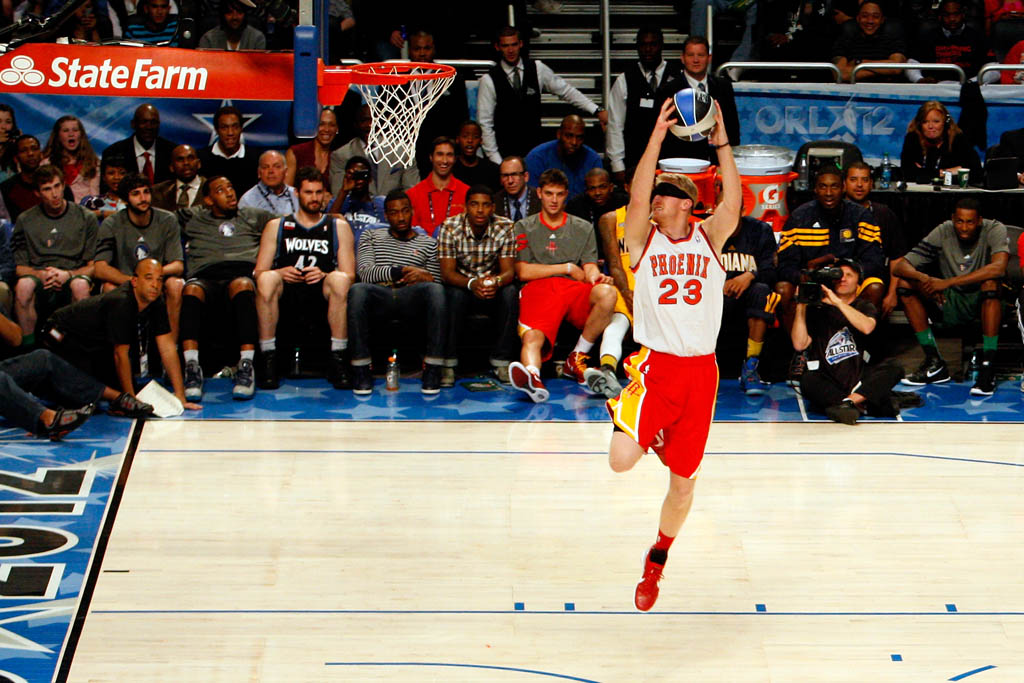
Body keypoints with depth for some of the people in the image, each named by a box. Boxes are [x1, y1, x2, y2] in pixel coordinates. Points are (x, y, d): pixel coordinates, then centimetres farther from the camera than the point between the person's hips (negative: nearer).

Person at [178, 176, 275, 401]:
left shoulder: (253, 217, 33)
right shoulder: (192, 219, 32)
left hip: (244, 274, 0)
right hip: (206, 277, 1)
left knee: (241, 286, -40)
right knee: (191, 290, -38)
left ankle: (246, 366, -48)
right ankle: (191, 367, -48)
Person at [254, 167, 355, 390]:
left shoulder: (339, 227, 19)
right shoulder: (276, 227, 21)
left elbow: (349, 276, 8)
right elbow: (259, 272, 11)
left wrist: (324, 276, -13)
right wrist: (280, 273, -12)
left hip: (322, 294, 0)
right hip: (286, 294, 0)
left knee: (339, 280, -33)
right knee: (267, 279, -33)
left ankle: (337, 361, -30)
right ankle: (267, 360, -28)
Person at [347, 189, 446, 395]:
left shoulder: (428, 243, 26)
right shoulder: (371, 237, 25)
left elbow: (436, 285, 17)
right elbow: (364, 272, 6)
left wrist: (427, 278, -7)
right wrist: (401, 272, -7)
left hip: (412, 299, 0)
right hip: (379, 297, 0)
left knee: (435, 290, -36)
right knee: (357, 290, -37)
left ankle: (432, 370, -36)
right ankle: (361, 370, -33)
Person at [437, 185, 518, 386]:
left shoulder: (505, 228, -9)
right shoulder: (450, 228, -13)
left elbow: (509, 271, -14)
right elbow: (447, 272, -19)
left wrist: (496, 281, -40)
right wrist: (472, 283, -41)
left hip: (493, 289, 1)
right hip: (461, 285, -1)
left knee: (511, 292, -30)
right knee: (455, 294, -35)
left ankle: (501, 361, -22)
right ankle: (448, 363, -27)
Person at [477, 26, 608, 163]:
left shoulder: (537, 69, 1)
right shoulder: (488, 81, -6)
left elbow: (566, 91, 6)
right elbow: (485, 124, -5)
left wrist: (597, 111, -3)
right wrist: (496, 161, -10)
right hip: (506, 154, -2)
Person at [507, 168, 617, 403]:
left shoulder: (583, 228, 24)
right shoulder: (524, 228, 19)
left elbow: (589, 269, 12)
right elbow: (523, 272, 7)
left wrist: (596, 277, -14)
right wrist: (568, 268, 5)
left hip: (575, 289, 2)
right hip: (538, 289, -2)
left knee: (607, 293, -33)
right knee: (532, 336, -35)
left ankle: (577, 358, -18)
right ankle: (533, 376, -67)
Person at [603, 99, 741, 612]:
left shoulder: (709, 238, 6)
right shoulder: (644, 239, 3)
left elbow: (733, 205, -11)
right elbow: (637, 195, -14)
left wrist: (722, 146, -18)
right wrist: (656, 138, -19)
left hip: (700, 371, 1)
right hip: (655, 365, -1)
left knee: (683, 481, 9)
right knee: (621, 461, -22)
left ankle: (656, 564, 33)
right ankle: (647, 431, 16)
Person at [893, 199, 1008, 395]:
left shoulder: (994, 230, -15)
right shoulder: (943, 233, -8)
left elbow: (999, 267, -36)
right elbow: (900, 266, -10)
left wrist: (948, 282, -37)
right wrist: (925, 278, -34)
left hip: (987, 303, -4)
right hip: (952, 305, 4)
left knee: (990, 282, -36)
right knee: (906, 283, -14)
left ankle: (987, 368, -34)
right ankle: (934, 362, -14)